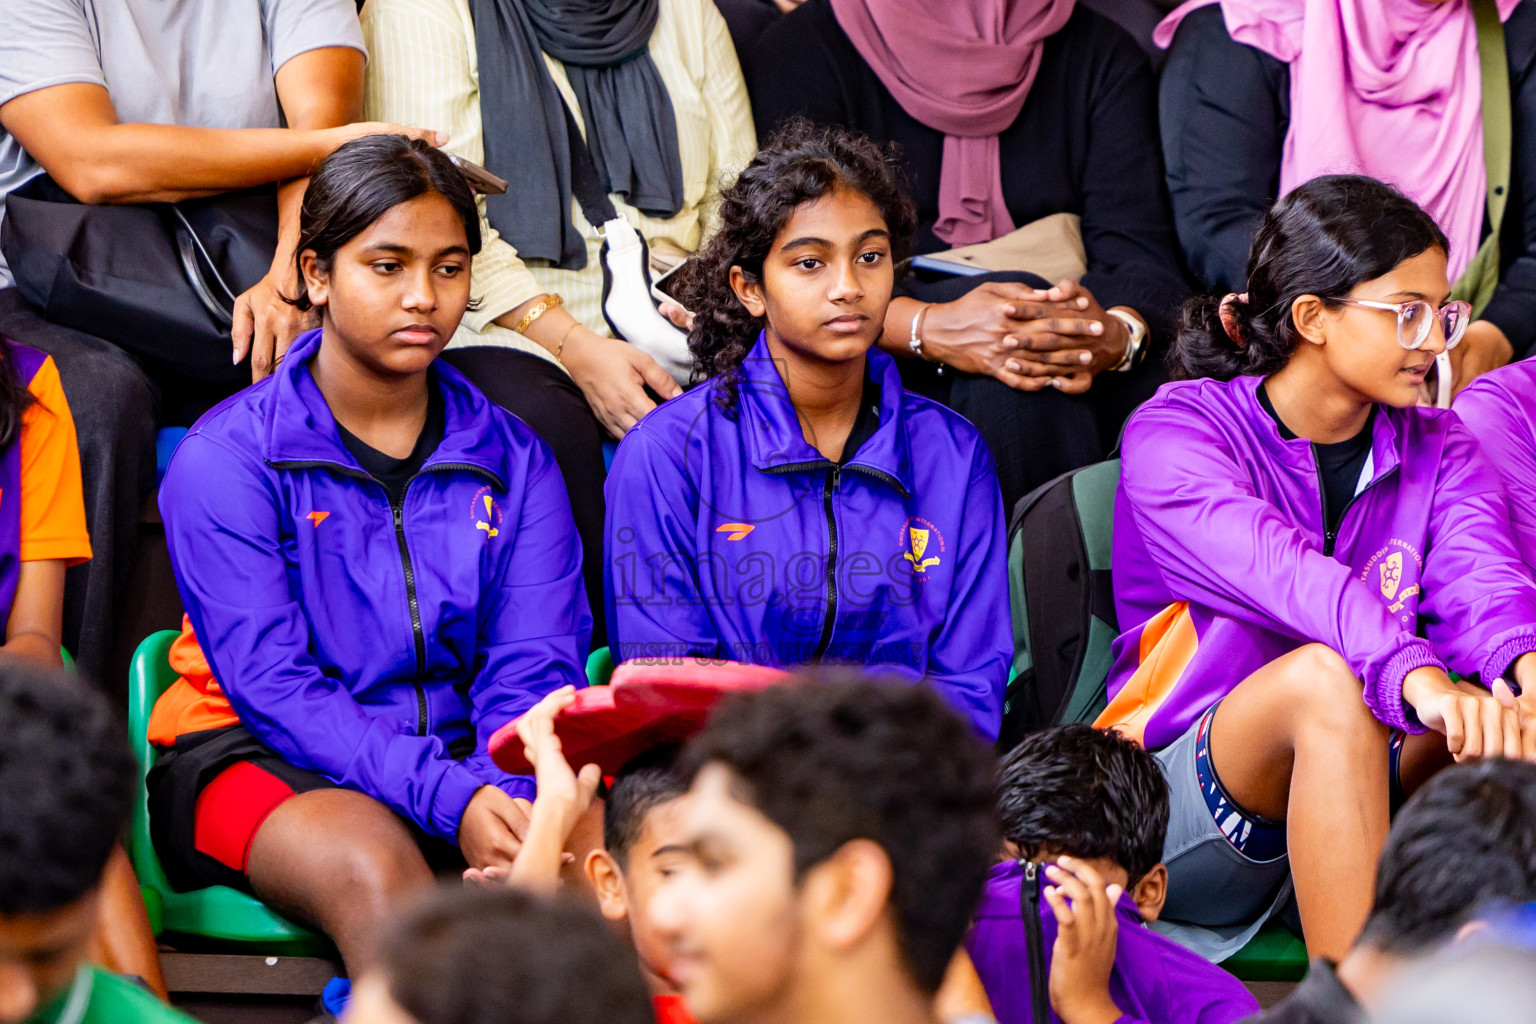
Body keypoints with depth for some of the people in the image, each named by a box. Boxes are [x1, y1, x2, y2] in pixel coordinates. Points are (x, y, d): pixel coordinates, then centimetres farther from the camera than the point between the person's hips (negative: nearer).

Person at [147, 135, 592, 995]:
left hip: (465, 758, 3)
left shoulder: (513, 460, 11)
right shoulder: (227, 459, -3)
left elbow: (535, 667, 1)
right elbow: (271, 685, -13)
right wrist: (450, 801, -27)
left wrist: (518, 799, -23)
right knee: (373, 866, -38)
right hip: (261, 761, -3)